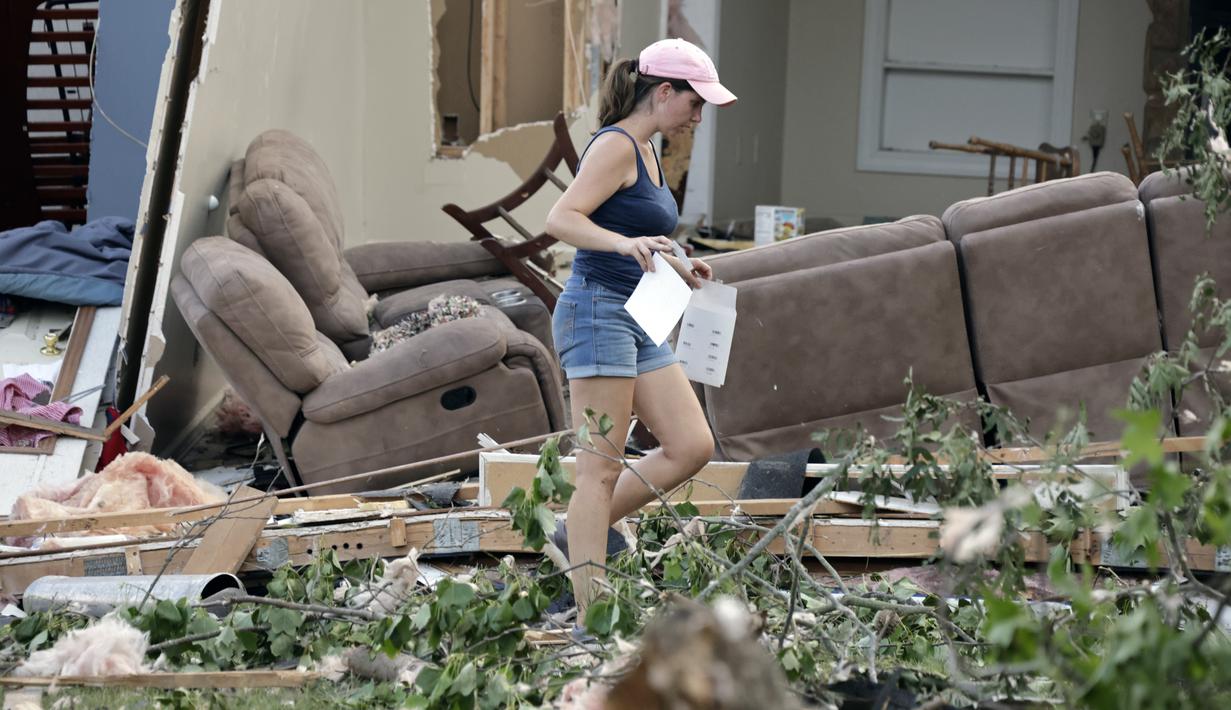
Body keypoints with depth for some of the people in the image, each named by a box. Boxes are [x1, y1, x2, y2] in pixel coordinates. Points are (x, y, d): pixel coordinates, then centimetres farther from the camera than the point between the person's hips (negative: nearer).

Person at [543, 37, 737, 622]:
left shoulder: (645, 151, 18)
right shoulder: (616, 145, -10)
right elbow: (560, 219, -22)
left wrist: (678, 269, 17)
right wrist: (625, 243, -35)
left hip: (638, 324, 9)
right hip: (598, 312, -9)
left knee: (692, 447, 3)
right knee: (601, 469, -8)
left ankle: (579, 534, 14)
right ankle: (588, 616, -6)